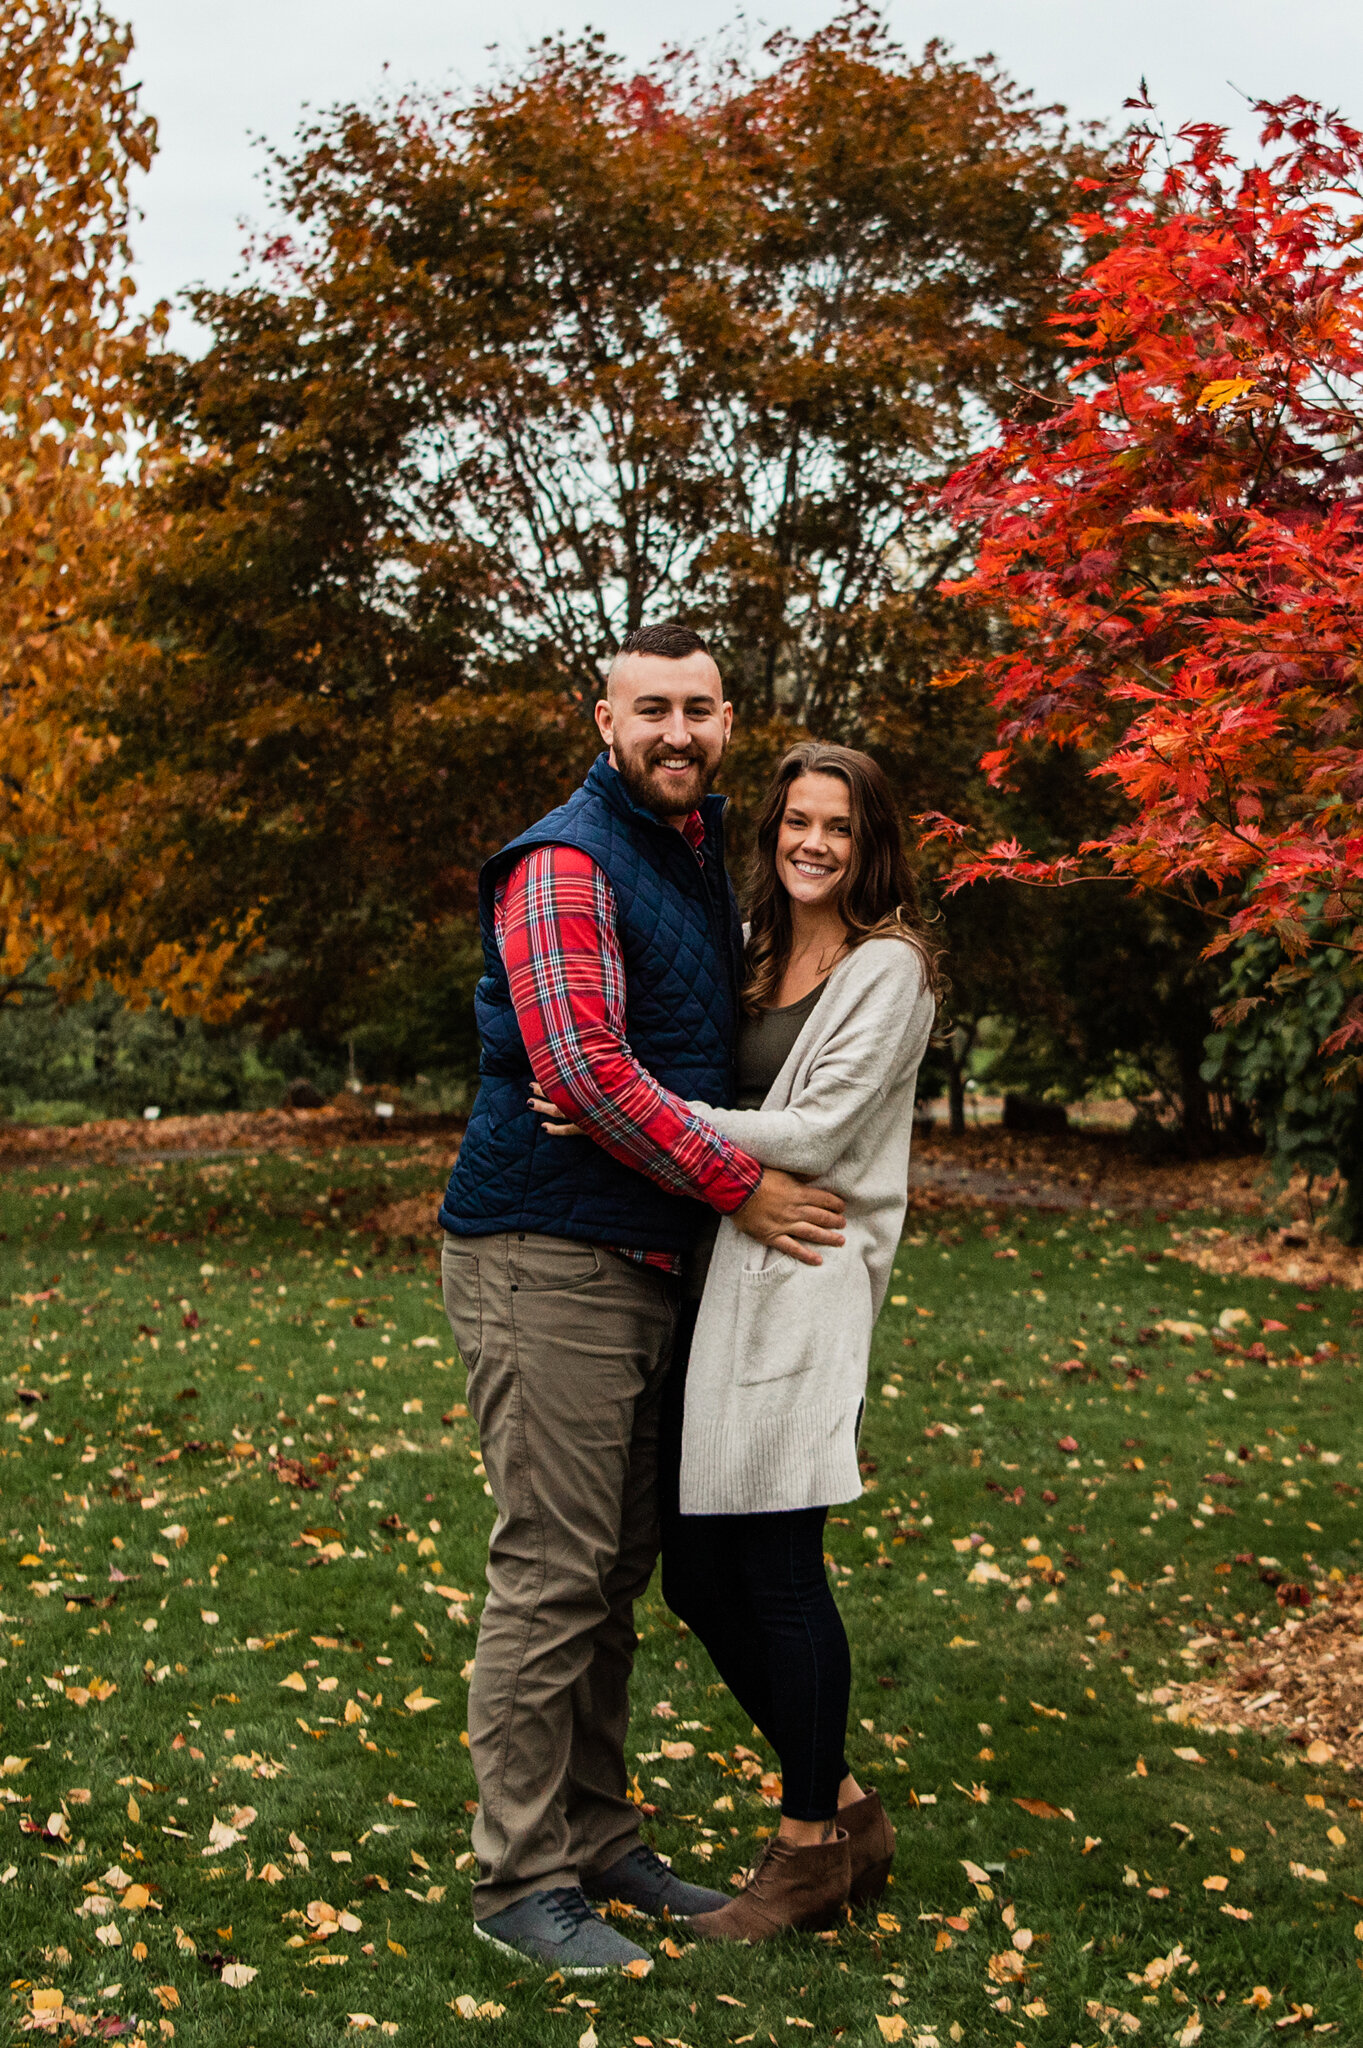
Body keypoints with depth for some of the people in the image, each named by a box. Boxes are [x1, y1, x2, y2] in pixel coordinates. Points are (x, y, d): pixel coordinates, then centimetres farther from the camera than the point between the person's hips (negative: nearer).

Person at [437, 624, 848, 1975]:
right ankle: (521, 1880, 5)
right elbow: (582, 1065, -22)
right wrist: (742, 1189, -16)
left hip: (646, 1258, 9)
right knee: (553, 1569, -6)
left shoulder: (699, 855, 18)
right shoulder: (565, 863, -12)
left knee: (620, 1564, 14)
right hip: (543, 1254, -9)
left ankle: (597, 1841, 26)